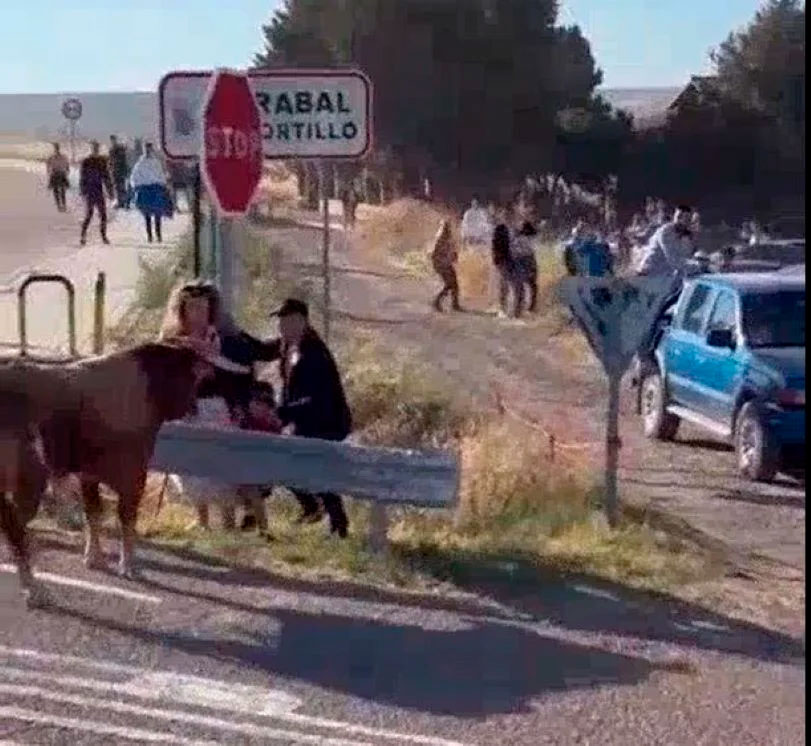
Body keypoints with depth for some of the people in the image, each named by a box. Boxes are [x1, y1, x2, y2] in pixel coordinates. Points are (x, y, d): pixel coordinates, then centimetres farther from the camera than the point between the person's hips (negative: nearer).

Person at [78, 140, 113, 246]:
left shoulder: (103, 161, 8)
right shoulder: (86, 162, -4)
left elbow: (107, 177, 13)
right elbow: (82, 178, -5)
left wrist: (110, 191, 10)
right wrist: (83, 192, -12)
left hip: (99, 193, 4)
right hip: (89, 193, -4)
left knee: (103, 215, 3)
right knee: (88, 215, -8)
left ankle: (103, 236, 14)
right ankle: (83, 236, -3)